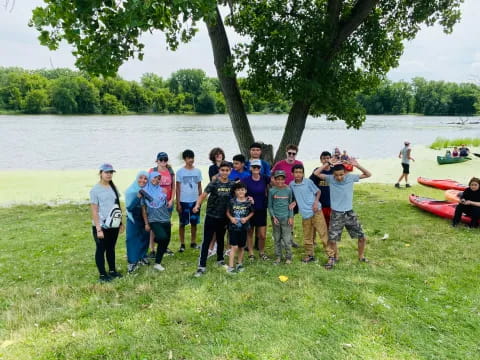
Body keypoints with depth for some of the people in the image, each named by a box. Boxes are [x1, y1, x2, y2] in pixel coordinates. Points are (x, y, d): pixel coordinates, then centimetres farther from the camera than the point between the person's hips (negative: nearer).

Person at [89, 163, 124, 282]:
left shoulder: (113, 187, 7)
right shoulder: (95, 190, -11)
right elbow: (94, 211, -13)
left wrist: (121, 223, 12)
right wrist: (98, 229, -16)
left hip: (114, 225, 6)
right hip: (101, 226, -6)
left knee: (111, 248, 17)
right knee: (101, 249, 7)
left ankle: (112, 270, 31)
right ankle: (102, 275, 17)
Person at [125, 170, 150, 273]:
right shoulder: (130, 191, -14)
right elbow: (129, 207, -19)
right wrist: (138, 197, -29)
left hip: (145, 219, 3)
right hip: (133, 219, -3)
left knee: (145, 238, 12)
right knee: (132, 239, -4)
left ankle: (142, 257, 31)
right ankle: (132, 262, 5)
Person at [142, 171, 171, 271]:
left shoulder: (161, 190, 8)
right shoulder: (145, 191, -1)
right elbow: (143, 208, 1)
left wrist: (169, 219, 18)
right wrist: (146, 223, -3)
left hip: (165, 220, 4)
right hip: (154, 220, -4)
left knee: (165, 241, 6)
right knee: (163, 237, -26)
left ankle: (157, 263, 20)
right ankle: (156, 238, 8)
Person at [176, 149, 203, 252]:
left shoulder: (197, 171, 5)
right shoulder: (180, 172, -3)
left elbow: (199, 187, 10)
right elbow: (178, 188, -2)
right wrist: (178, 203, -6)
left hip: (195, 201, 3)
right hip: (183, 201, -2)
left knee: (194, 223, 10)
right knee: (182, 223, 4)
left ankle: (193, 242, 21)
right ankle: (182, 244, 13)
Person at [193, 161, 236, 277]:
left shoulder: (232, 184, 0)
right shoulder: (214, 183, -11)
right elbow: (203, 195, -20)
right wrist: (197, 205, -38)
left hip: (224, 218, 4)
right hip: (211, 216, -4)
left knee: (220, 239, 20)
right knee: (206, 241, -3)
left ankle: (220, 260, 39)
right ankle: (202, 266, 2)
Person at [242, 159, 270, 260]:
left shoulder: (265, 179, -3)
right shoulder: (246, 180, -7)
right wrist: (247, 197, -20)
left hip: (262, 210, 1)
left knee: (262, 235, 2)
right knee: (250, 233, 11)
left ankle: (261, 252, 26)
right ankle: (251, 253, 26)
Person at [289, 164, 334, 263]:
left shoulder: (308, 182, -5)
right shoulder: (291, 184, 5)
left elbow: (318, 192, 4)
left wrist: (316, 202, -11)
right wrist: (294, 202, -1)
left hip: (316, 212, -4)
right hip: (305, 214, 4)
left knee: (323, 233, -4)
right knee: (307, 237, 12)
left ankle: (332, 254, 3)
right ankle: (309, 255, 28)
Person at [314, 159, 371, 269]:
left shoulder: (351, 177, -6)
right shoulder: (330, 179, -8)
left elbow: (368, 174, -1)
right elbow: (316, 173, -14)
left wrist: (357, 166, -15)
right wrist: (327, 164, -17)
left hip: (349, 213, 2)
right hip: (336, 214, -2)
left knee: (362, 237, 7)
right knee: (332, 240, -1)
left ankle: (361, 256, 32)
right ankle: (333, 258, 25)